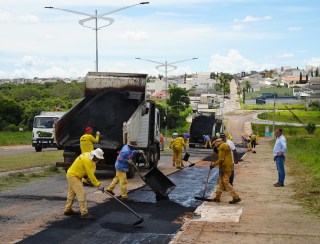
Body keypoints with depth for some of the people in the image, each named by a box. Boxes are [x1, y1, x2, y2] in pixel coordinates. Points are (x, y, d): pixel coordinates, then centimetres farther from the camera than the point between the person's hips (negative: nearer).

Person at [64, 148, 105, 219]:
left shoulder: (88, 155, 1)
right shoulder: (87, 160, -27)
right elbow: (90, 175, -26)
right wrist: (98, 185, -24)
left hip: (71, 174, 11)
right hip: (73, 176, -10)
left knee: (72, 193, 21)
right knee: (81, 194, -13)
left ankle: (68, 210, 34)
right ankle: (84, 213, -12)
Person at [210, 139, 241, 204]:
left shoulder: (222, 147, -13)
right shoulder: (226, 145, 17)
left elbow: (221, 159, -17)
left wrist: (214, 164, -10)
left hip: (225, 167, -10)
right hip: (228, 166, 10)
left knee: (225, 182, -8)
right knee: (221, 182, 13)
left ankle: (236, 197, -9)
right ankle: (217, 197, 18)